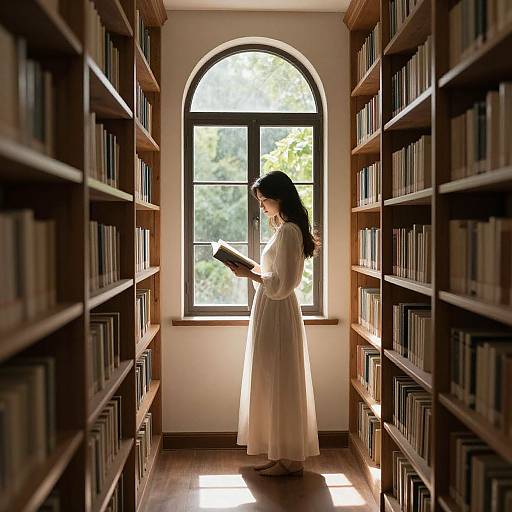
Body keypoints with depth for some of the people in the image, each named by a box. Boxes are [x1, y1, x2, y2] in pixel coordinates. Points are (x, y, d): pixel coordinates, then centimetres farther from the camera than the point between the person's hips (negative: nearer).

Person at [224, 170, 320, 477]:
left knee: (280, 384, -1)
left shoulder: (288, 231, -17)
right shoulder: (288, 229, 14)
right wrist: (254, 270, 11)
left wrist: (249, 274, -14)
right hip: (276, 312, 10)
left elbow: (281, 284, -21)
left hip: (277, 313, -10)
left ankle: (289, 459, 11)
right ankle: (283, 454, 24)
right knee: (278, 384, 14)